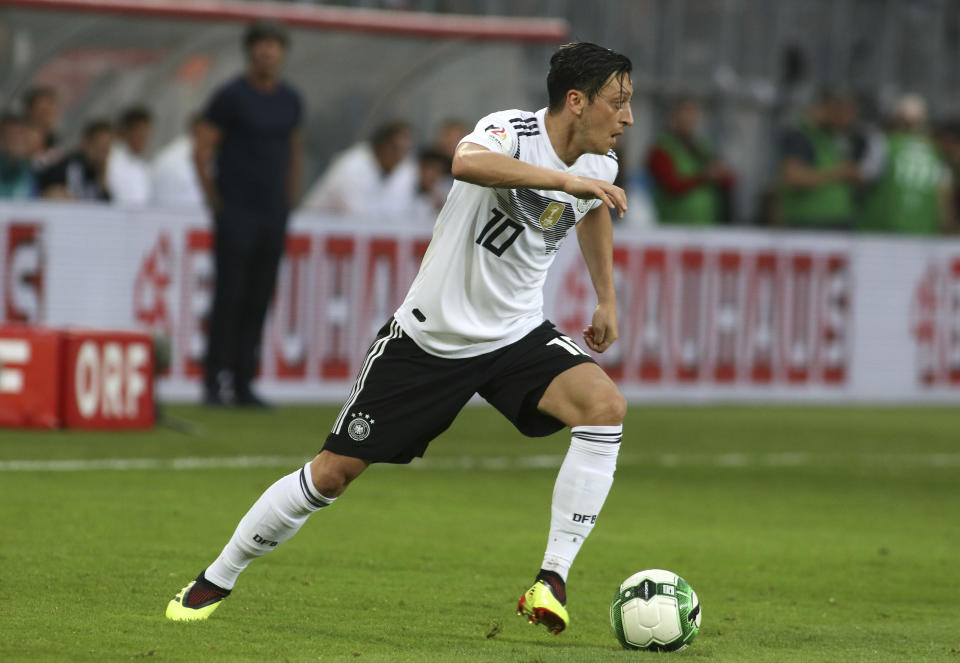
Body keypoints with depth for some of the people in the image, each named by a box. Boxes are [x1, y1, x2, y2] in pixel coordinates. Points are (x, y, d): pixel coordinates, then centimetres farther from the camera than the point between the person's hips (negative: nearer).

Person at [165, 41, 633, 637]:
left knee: (606, 405, -25)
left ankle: (553, 581, -22)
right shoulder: (510, 130, -22)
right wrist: (568, 180, -52)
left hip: (516, 336, 5)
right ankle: (217, 580, 20)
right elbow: (467, 162, -49)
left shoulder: (599, 164, -1)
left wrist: (607, 299, 25)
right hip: (430, 335, -5)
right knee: (333, 471, 0)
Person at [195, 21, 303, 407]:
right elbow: (202, 150, -5)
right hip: (237, 213, -5)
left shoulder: (290, 100, 12)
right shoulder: (232, 96, -6)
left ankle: (243, 385, 8)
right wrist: (215, 202, -6)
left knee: (258, 302, 5)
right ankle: (214, 383, -5)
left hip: (273, 216, 5)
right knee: (229, 297, -8)